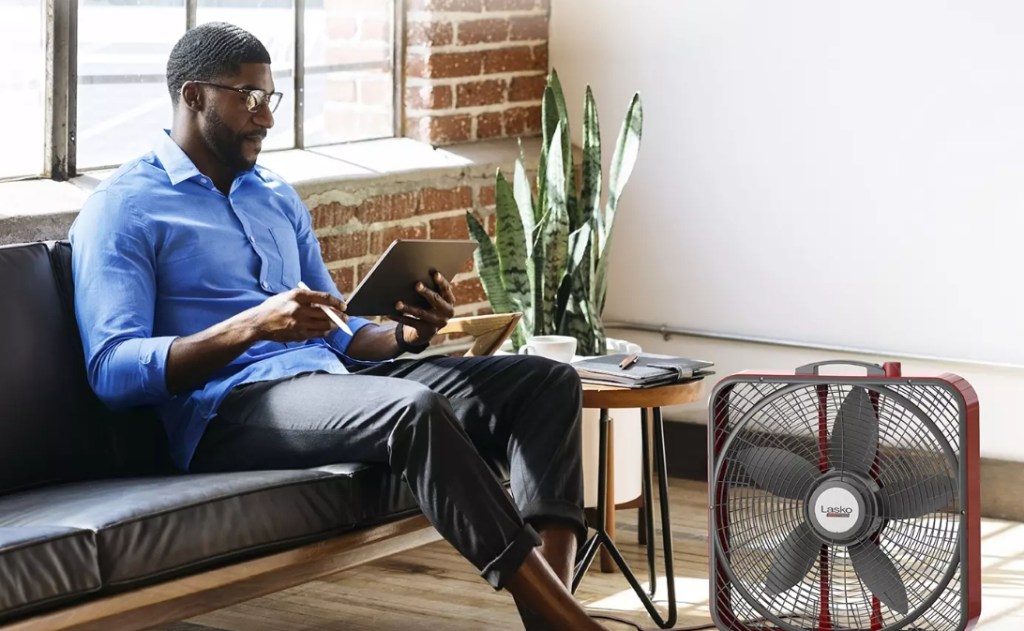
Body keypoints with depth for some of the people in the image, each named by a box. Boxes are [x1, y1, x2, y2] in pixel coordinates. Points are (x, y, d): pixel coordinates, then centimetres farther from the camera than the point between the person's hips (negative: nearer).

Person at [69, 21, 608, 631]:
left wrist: (408, 333, 0)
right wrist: (252, 325, -23)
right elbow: (112, 370, -12)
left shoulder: (279, 198, 24)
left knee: (546, 380, -8)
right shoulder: (123, 209, 0)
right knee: (414, 410, -36)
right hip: (227, 409, -8)